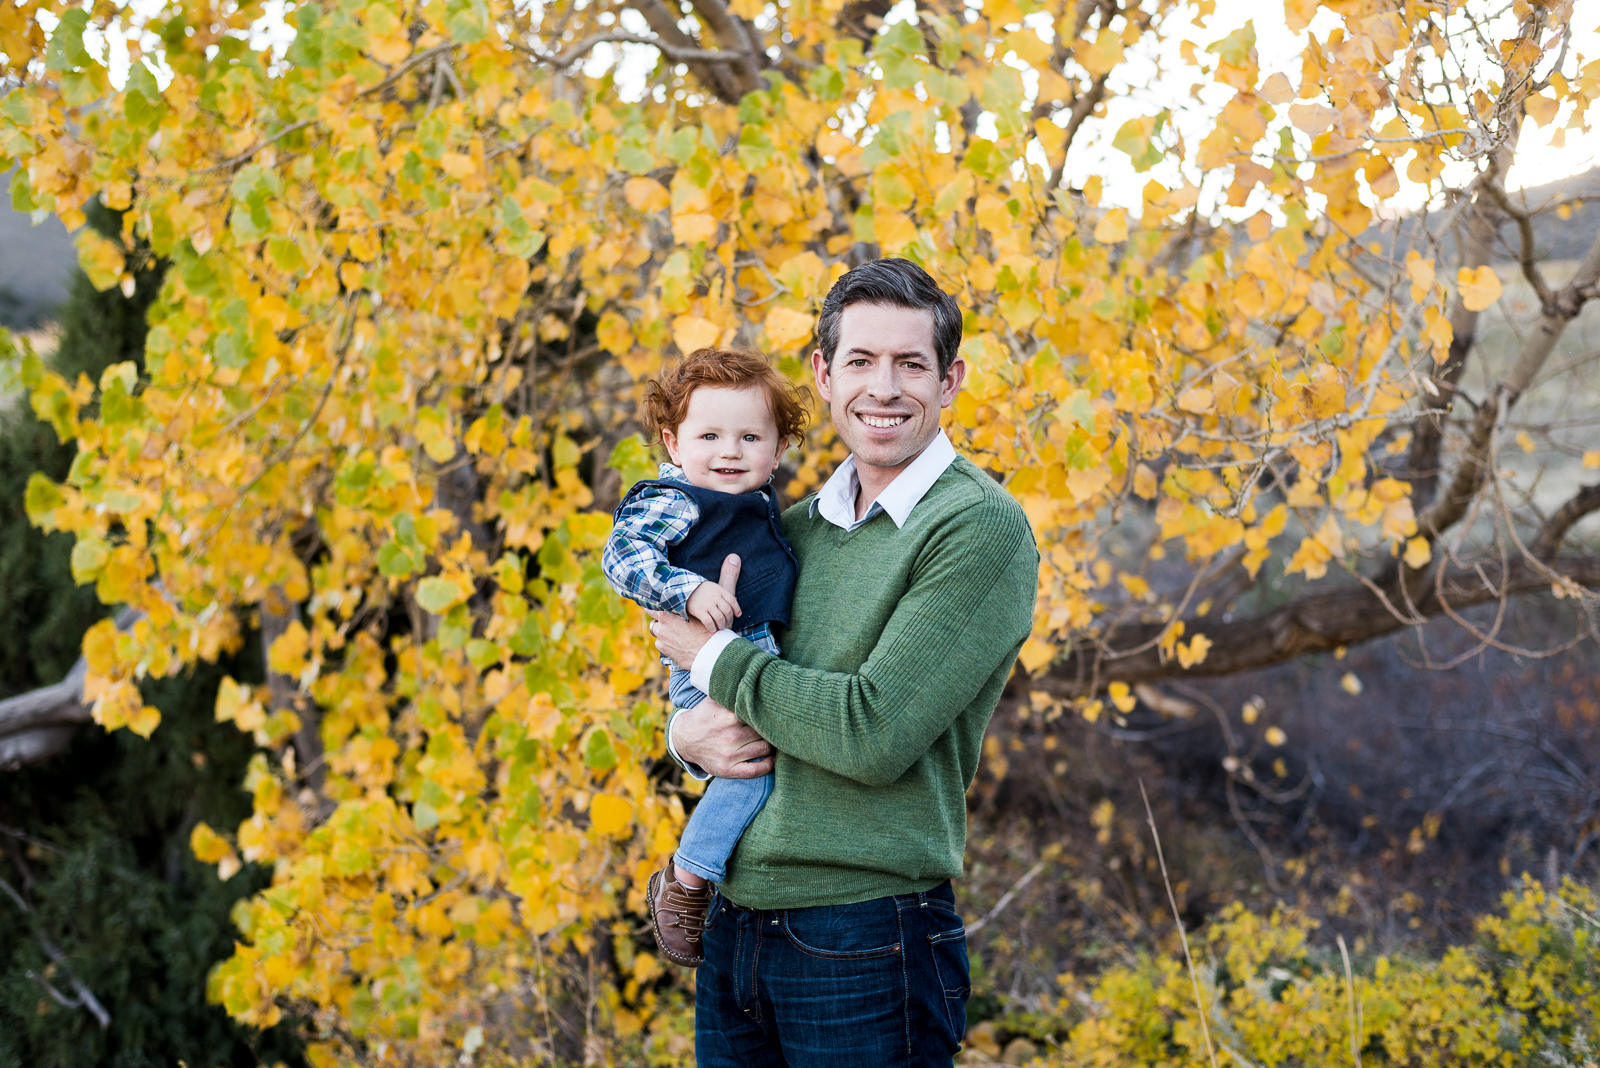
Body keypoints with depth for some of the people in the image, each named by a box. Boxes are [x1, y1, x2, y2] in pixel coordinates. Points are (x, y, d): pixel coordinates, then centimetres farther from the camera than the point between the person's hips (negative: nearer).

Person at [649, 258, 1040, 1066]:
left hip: (866, 943, -6)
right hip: (732, 931, 6)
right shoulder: (798, 528, 10)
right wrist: (688, 735, -4)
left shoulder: (983, 527, -10)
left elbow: (876, 734, -19)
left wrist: (716, 656, -8)